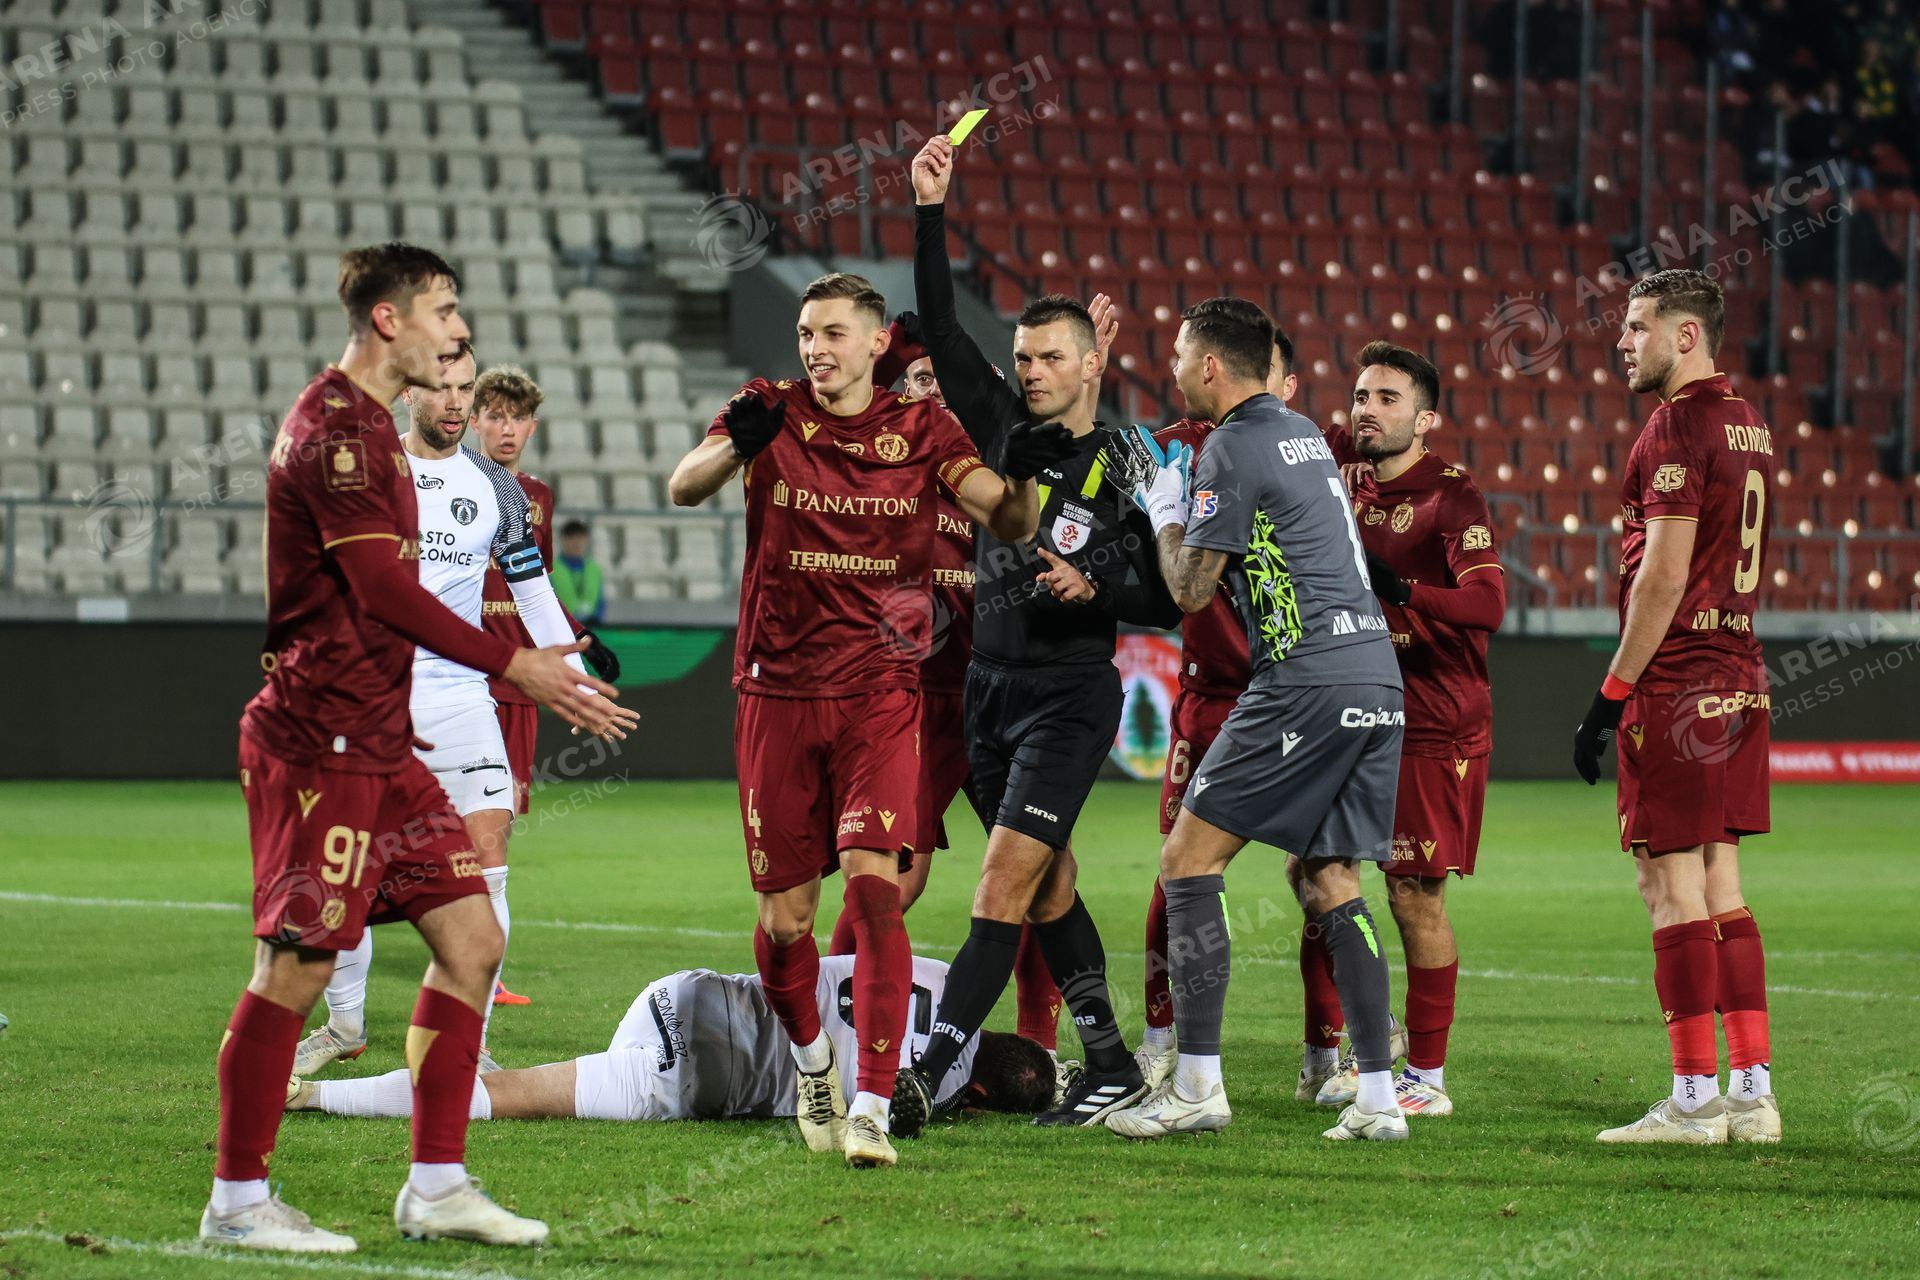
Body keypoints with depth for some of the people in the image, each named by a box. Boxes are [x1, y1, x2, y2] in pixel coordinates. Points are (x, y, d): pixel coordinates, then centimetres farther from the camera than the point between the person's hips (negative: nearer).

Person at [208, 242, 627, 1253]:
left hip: (377, 742, 10)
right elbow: (384, 588, -19)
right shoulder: (335, 428, -14)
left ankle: (436, 1187, 10)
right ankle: (236, 1202, 2)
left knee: (471, 940, 6)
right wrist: (516, 666, -18)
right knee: (297, 969, -6)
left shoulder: (369, 424, 19)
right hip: (319, 743, -10)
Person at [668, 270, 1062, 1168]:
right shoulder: (771, 413, 1)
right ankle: (812, 1060, 33)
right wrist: (736, 444, -37)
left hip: (880, 694, -1)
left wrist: (1023, 478, -28)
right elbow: (684, 488, -15)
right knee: (785, 917, 3)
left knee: (873, 883, -17)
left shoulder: (921, 429, 3)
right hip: (777, 691, 1)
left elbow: (1009, 522, -5)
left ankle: (871, 1108, -16)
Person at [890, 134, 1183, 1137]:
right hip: (992, 687, 6)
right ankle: (1110, 1068, 20)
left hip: (1071, 693, -6)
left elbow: (1169, 601, -3)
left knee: (1005, 884, -13)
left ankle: (925, 1074, -21)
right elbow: (939, 326, 2)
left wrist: (1093, 587, -20)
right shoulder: (1001, 426, 7)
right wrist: (930, 214, -6)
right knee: (1049, 885, 11)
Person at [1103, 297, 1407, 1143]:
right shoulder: (1303, 433, 20)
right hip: (1376, 678, 9)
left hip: (1306, 680, -9)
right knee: (1330, 882, 11)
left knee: (1189, 860, -3)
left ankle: (1196, 1086, -6)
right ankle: (1377, 1097, 4)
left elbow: (1191, 590, -4)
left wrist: (1164, 513, 13)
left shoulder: (1234, 449, -6)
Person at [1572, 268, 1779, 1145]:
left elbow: (1663, 577, -18)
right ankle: (1752, 1092, 11)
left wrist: (1611, 696, -14)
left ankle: (1695, 1100, -5)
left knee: (1672, 883, -5)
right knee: (1719, 885, 11)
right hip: (1739, 679, 9)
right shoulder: (1747, 428, 16)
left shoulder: (1678, 427, -13)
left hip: (1675, 685, -9)